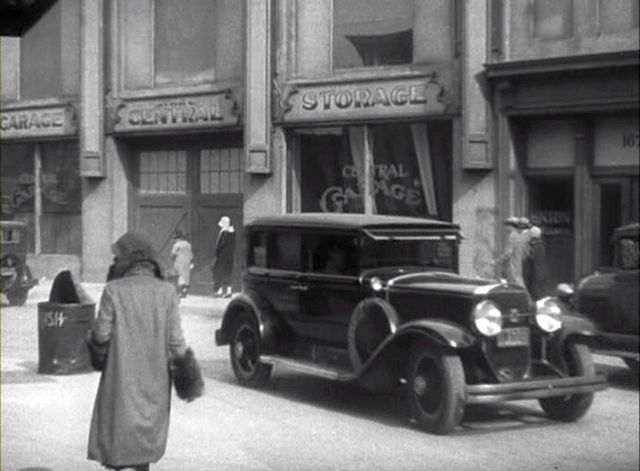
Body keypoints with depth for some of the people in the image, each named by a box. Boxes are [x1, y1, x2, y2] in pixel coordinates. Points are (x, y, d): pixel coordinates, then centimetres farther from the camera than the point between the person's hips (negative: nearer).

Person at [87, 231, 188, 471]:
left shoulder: (114, 290, -11)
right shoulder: (166, 291, -5)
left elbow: (102, 335, -8)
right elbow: (175, 339, -5)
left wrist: (92, 332, 14)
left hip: (122, 378, -3)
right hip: (154, 379, 3)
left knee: (118, 429, 5)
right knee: (147, 431, 19)